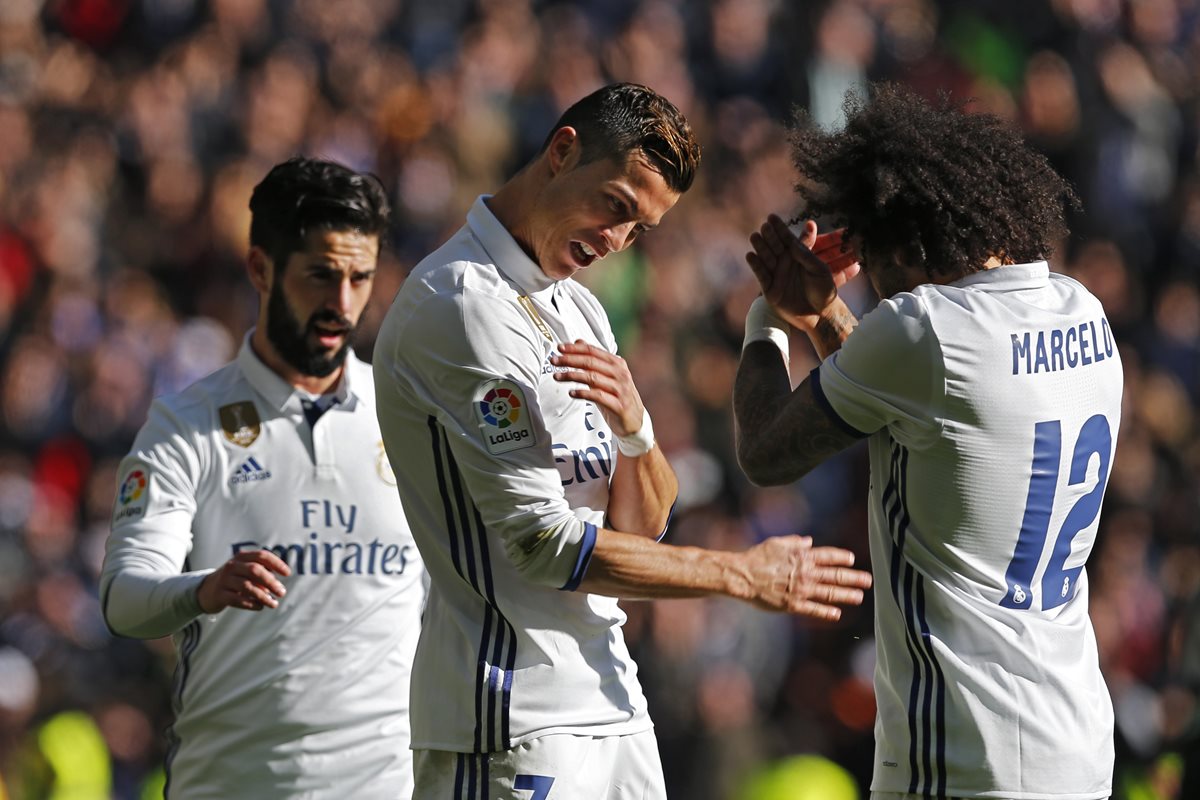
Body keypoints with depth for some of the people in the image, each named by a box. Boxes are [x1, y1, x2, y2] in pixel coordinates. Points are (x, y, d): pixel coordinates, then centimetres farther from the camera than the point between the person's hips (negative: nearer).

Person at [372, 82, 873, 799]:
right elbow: (547, 544, -17)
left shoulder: (578, 310, 17)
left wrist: (634, 429, -9)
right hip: (518, 721, -8)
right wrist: (744, 574, -9)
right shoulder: (462, 304, -12)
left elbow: (644, 525, 13)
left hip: (612, 701, 8)